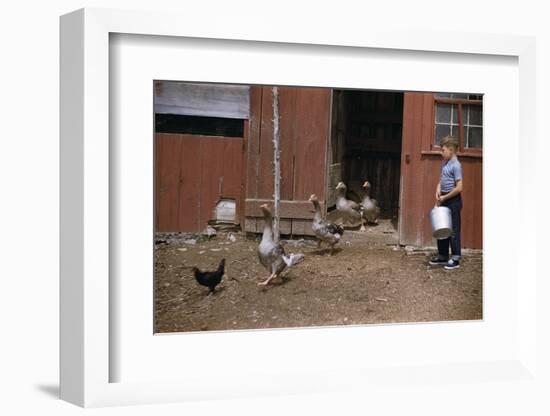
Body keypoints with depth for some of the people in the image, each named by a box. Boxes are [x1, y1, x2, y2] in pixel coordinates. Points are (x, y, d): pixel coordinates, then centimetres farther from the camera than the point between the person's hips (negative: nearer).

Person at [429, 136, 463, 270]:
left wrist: (445, 197, -13)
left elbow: (459, 188, -21)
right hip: (444, 200, 9)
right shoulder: (444, 163, 10)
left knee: (453, 230, -2)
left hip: (453, 200, -9)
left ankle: (455, 259, 6)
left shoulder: (456, 166, -16)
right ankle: (443, 256, 25)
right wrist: (438, 192, 0)